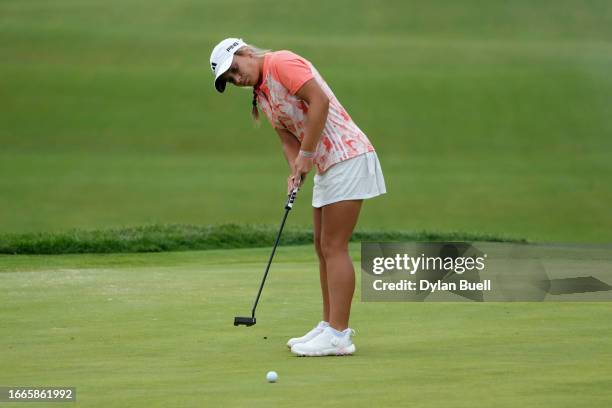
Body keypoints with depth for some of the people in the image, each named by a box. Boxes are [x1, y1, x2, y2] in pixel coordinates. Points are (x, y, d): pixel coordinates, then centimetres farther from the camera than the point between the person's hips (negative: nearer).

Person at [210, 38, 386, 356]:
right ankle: (330, 325, 21)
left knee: (334, 247, -9)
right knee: (323, 247, 14)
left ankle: (338, 336, -8)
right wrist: (295, 170, -7)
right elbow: (288, 136, 12)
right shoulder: (262, 95, 16)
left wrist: (306, 156, -18)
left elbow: (319, 100, -22)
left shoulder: (281, 63, -12)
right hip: (326, 165, 10)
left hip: (347, 157, -10)